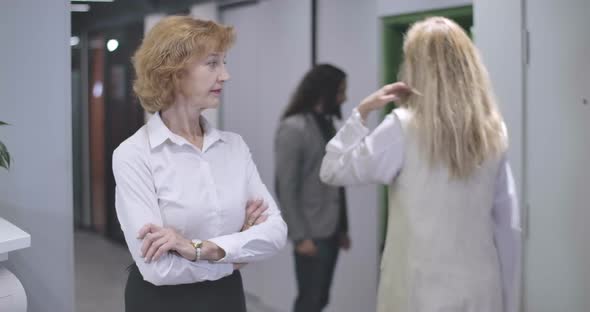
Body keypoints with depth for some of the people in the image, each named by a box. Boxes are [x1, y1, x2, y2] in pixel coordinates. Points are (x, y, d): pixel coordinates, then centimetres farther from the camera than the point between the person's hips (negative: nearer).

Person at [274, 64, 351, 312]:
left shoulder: (327, 124, 12)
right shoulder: (293, 128, -9)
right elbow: (285, 188, -11)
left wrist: (342, 227, 10)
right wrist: (300, 235, -14)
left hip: (331, 231, 7)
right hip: (312, 234, -7)